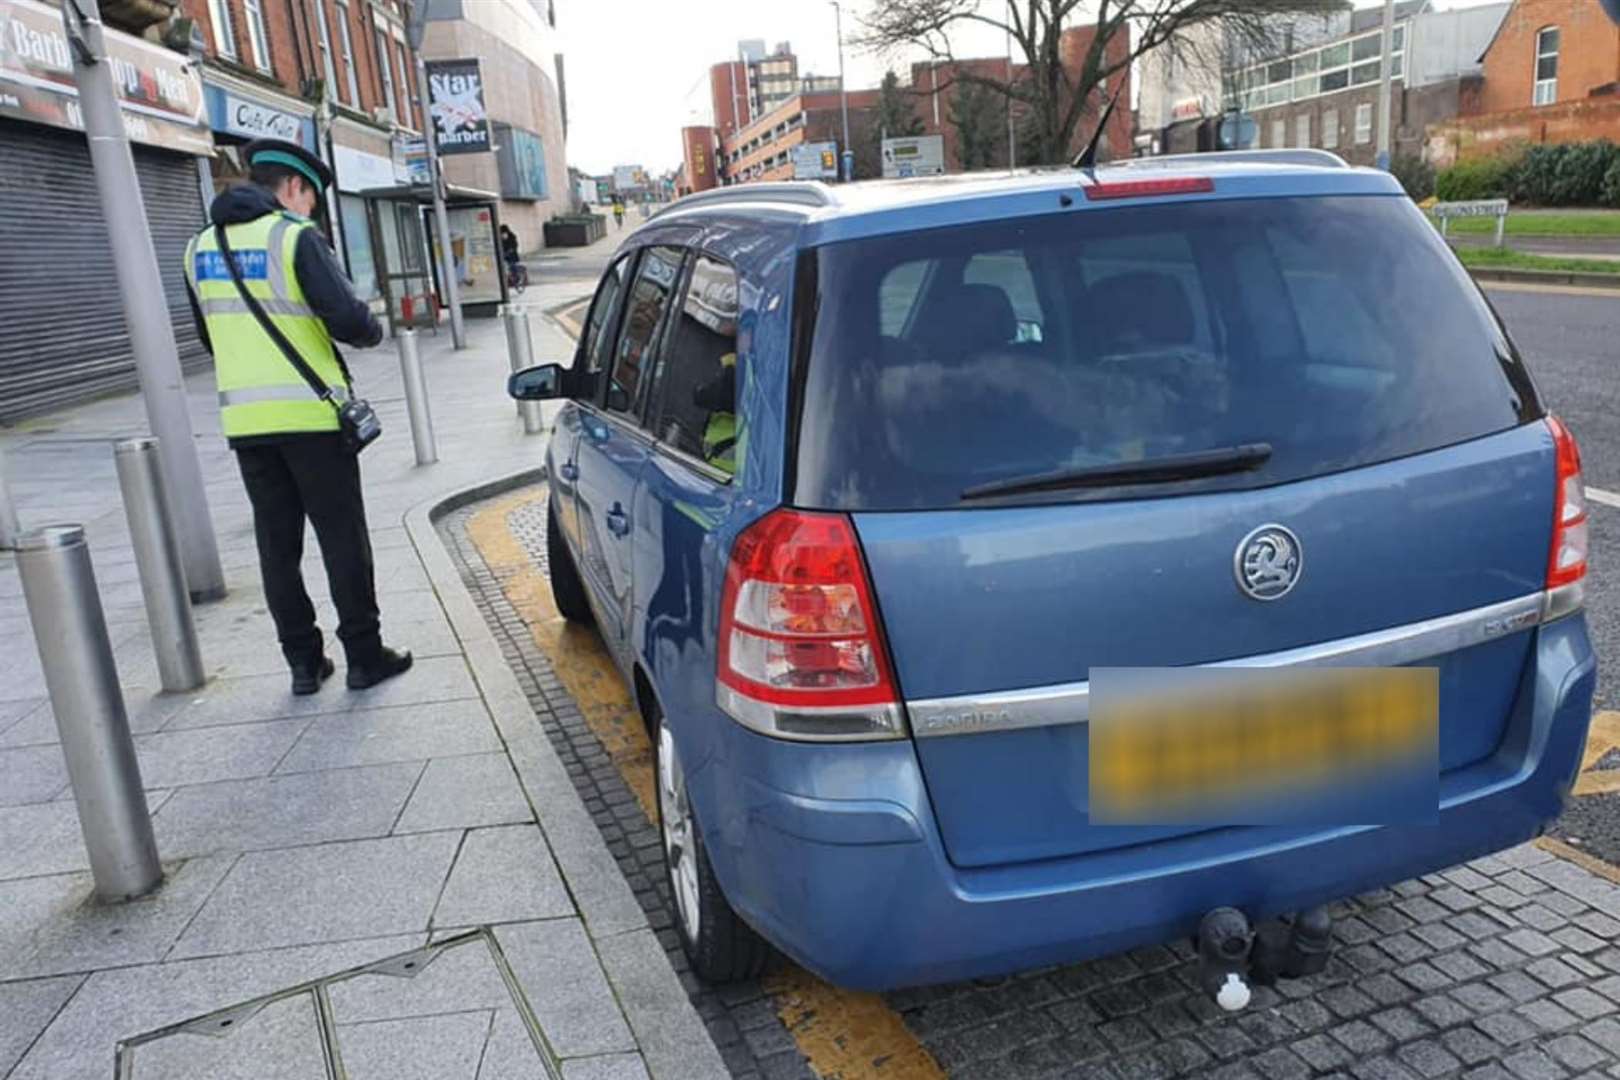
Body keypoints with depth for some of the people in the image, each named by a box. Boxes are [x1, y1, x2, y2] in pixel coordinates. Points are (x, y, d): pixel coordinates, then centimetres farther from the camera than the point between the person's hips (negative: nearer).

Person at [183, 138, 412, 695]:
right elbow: (348, 319, -17)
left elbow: (210, 335, 20)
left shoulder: (201, 246, 11)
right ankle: (364, 656, 9)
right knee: (342, 537, 3)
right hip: (310, 414, -5)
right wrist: (373, 331, 4)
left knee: (277, 543, 11)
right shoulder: (295, 236, -10)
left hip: (244, 418, 6)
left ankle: (303, 662, 17)